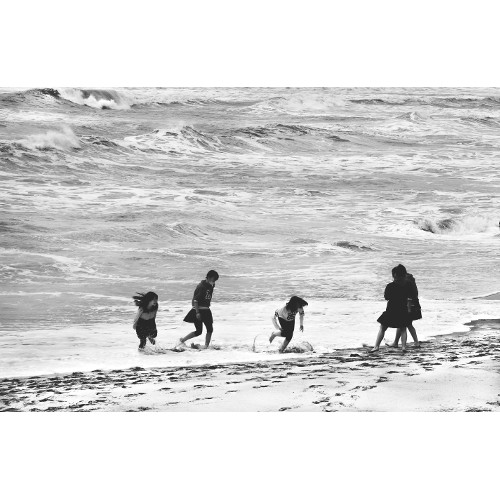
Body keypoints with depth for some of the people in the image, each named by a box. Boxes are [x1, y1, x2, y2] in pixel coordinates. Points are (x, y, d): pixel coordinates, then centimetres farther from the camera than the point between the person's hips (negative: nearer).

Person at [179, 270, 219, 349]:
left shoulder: (210, 286, 8)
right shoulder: (201, 286, -17)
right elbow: (195, 300, -19)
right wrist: (197, 312, -23)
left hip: (206, 311, 8)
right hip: (198, 310, -8)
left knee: (210, 329, 1)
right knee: (199, 331, -6)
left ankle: (206, 346, 8)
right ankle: (182, 340, 9)